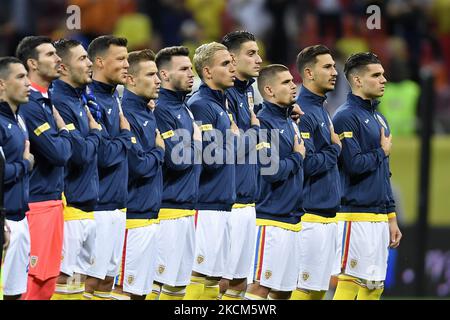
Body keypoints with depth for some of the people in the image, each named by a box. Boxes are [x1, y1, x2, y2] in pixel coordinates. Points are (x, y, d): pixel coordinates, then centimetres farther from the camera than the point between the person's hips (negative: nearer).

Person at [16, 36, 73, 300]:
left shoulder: (48, 100, 14)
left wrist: (63, 134, 1)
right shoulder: (28, 105, -16)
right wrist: (65, 132, -1)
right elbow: (59, 153, -20)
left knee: (48, 282, 10)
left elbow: (65, 152, 20)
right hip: (36, 204, -9)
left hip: (54, 201, 9)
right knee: (31, 283, -9)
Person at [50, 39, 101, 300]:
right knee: (65, 280, -9)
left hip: (87, 207, 9)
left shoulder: (80, 100, 14)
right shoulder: (59, 103, -15)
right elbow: (81, 153, -20)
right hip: (70, 209, -9)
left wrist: (94, 134, 1)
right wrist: (96, 133, -2)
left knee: (80, 278, 12)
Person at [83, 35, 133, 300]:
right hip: (98, 205, -9)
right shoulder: (90, 101, -16)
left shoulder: (114, 97, 13)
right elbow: (104, 154, -22)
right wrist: (127, 136, -6)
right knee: (92, 278, -6)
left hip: (118, 203, 9)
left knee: (109, 275, 12)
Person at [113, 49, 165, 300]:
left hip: (152, 216, 9)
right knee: (126, 289, -7)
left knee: (141, 289, 11)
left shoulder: (148, 114, 14)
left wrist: (158, 151, 1)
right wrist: (159, 151, -4)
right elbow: (139, 166, -20)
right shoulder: (126, 115, -16)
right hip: (134, 216, -9)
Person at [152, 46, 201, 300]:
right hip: (168, 210, -9)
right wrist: (197, 144, -3)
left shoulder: (184, 108, 16)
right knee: (161, 280, -9)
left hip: (187, 210, 9)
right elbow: (177, 159, -20)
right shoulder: (161, 110, -13)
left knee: (179, 282, 11)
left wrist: (191, 147, -1)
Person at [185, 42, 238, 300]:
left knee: (213, 276, 11)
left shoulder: (222, 105, 17)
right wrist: (233, 139, -5)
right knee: (201, 272, -10)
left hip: (223, 203, 10)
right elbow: (211, 158, -20)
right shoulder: (200, 105, -13)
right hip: (207, 206, -10)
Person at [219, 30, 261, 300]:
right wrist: (255, 130, -7)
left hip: (248, 203, 9)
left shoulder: (248, 91, 14)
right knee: (223, 279, -7)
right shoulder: (225, 95, -14)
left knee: (239, 278, 11)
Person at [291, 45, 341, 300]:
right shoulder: (302, 112, -14)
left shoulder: (322, 110, 16)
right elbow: (306, 164, -22)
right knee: (306, 288, -8)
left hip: (328, 216, 10)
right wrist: (335, 148, -8)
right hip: (310, 217, -10)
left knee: (319, 288, 10)